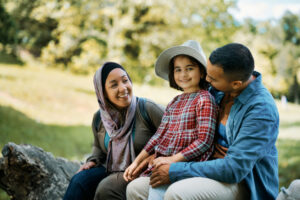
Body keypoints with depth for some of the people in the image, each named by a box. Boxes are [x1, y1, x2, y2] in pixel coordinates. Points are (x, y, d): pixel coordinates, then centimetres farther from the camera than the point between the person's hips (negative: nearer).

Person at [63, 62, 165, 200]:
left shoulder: (147, 109, -12)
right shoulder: (99, 118, 5)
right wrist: (93, 160, 3)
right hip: (111, 170, 5)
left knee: (106, 188, -31)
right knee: (79, 181, -22)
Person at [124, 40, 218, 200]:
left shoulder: (204, 99, -4)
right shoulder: (175, 102, 18)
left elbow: (204, 140, -11)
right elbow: (160, 134, 18)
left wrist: (173, 159, -15)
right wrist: (137, 161, 12)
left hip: (187, 163, -7)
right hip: (163, 162, 7)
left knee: (158, 186, -27)